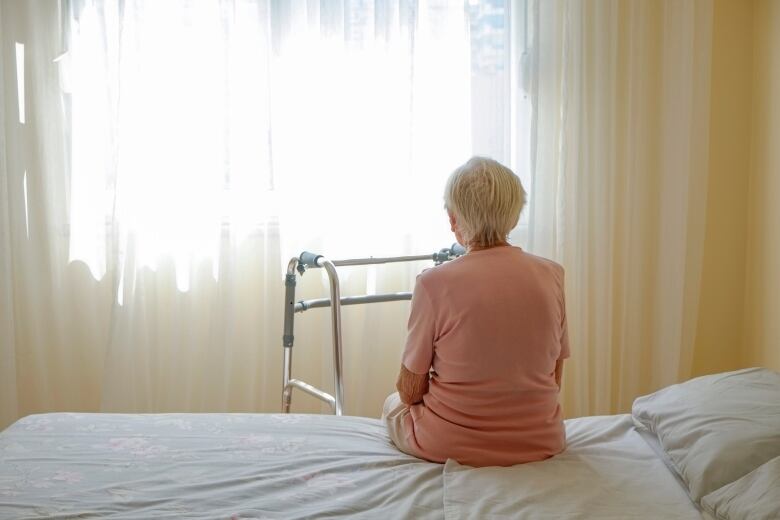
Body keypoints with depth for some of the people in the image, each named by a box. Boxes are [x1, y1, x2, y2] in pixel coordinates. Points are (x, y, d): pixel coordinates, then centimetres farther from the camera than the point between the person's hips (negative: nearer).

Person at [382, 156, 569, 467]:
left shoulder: (434, 283, -19)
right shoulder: (552, 276, -7)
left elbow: (411, 391, -10)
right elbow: (554, 380, 2)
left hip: (451, 446, -4)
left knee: (393, 404, 28)